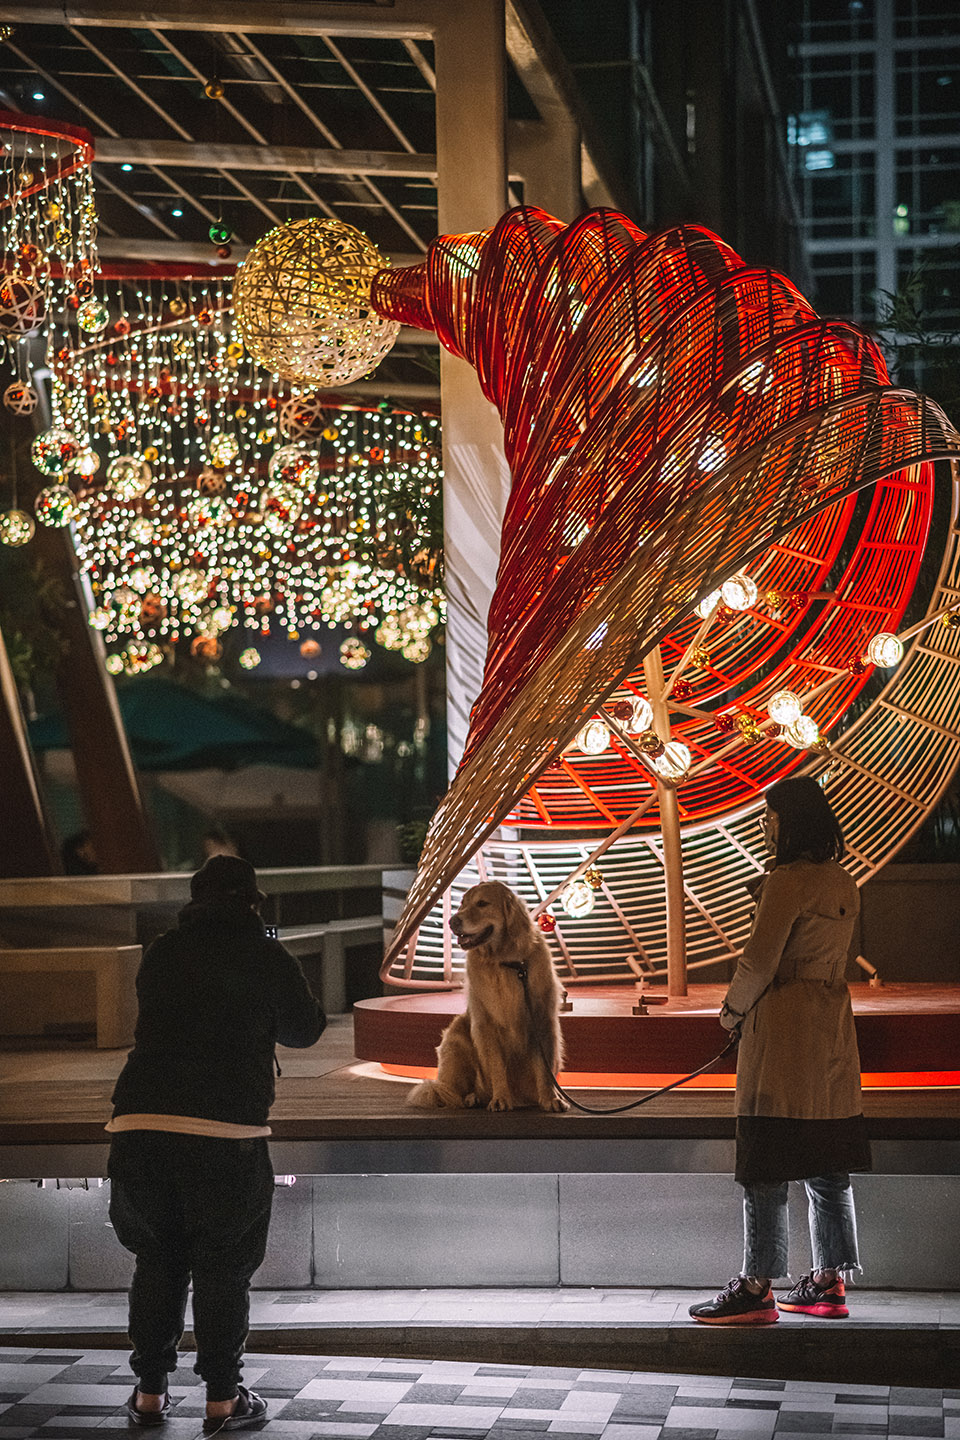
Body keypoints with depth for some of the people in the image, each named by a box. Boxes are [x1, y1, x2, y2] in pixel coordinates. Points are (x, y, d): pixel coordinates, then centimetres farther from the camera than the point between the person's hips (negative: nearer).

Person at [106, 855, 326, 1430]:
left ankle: (149, 1393, 22)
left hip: (143, 1120, 3)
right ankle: (223, 1400, 10)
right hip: (227, 1129, -3)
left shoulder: (162, 953, 11)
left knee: (157, 1260, 17)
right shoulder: (268, 958, 1)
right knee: (222, 1267, 8)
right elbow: (305, 1030, 13)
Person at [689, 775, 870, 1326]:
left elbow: (759, 963, -16)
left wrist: (733, 1009, 2)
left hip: (783, 1030, -9)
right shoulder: (844, 883, 11)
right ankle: (828, 1284, 16)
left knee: (768, 1170, -5)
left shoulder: (787, 882, -15)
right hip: (833, 1023, 9)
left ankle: (756, 1290, -3)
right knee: (829, 1166, 12)